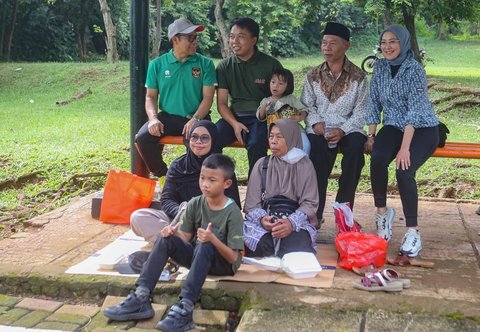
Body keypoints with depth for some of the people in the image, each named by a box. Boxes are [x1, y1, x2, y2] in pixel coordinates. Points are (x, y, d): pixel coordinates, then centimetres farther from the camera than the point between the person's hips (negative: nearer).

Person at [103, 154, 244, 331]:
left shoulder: (232, 212, -18)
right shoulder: (195, 204, -4)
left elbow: (233, 258, -20)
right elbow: (186, 238, 0)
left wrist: (213, 239, -37)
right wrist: (175, 233, -23)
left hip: (224, 263, -5)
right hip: (196, 256, 5)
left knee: (204, 247, -37)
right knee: (166, 239, -18)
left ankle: (185, 308, -44)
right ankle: (141, 298, -26)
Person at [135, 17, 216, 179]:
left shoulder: (205, 64, 3)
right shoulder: (157, 64, 8)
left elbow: (208, 97, -3)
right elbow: (151, 96, 9)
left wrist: (195, 120, -19)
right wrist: (153, 118, -11)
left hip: (196, 118, -2)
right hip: (167, 117, 2)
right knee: (143, 137, -24)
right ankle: (162, 176, 0)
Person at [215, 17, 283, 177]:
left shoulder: (271, 65, 0)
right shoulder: (225, 66, 8)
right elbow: (221, 103, 6)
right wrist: (234, 124, -12)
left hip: (262, 118, -3)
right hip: (234, 117, 3)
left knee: (256, 145, -34)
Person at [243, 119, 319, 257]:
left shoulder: (304, 165, 9)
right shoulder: (261, 164, 13)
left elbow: (310, 203, -1)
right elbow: (252, 203, 5)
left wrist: (292, 222, -22)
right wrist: (261, 219, -19)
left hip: (296, 223, -1)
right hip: (265, 220, 2)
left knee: (296, 250, -35)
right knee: (261, 245, -33)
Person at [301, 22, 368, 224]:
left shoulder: (358, 76, 7)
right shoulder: (313, 75, 13)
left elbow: (361, 111, 2)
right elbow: (306, 105, 10)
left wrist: (343, 130, -15)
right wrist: (316, 123, -11)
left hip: (348, 129, 0)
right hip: (320, 129, 0)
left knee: (356, 146, -34)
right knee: (318, 147, -34)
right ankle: (315, 212, -28)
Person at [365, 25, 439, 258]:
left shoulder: (414, 69, -16)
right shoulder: (380, 67, 3)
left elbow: (415, 109, -23)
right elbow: (374, 103, 7)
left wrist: (405, 147, -29)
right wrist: (371, 136, -2)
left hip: (423, 128, -4)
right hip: (394, 126, 4)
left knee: (404, 169, -29)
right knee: (377, 159, -27)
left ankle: (413, 232, -18)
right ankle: (382, 212, -8)